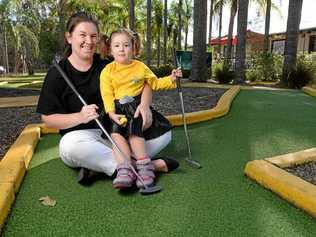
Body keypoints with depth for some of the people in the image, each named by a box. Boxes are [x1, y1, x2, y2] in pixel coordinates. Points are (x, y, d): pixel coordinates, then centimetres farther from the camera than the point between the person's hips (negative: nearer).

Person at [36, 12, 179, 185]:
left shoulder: (107, 67, 6)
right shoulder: (57, 74, -1)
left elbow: (144, 83, 4)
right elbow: (48, 118, -4)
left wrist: (144, 105, -19)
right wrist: (80, 117, -23)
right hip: (81, 135, -3)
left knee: (164, 132, -11)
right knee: (71, 145, -38)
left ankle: (98, 164, -24)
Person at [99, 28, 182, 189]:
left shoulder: (140, 67, 11)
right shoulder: (107, 71, 5)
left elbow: (155, 83, 19)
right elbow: (107, 95, -4)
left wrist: (171, 79, 4)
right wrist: (111, 113, -19)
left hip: (138, 107, 0)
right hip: (118, 111, 0)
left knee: (134, 131, -24)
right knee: (116, 132, -25)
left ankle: (144, 168, -16)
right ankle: (125, 170, -27)